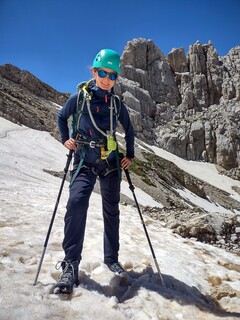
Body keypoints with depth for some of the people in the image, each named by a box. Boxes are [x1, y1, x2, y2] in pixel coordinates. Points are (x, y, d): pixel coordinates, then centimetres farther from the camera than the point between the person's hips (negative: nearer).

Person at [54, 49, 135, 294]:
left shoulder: (117, 104, 6)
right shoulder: (79, 97, 0)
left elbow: (129, 130, 19)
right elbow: (61, 117, 15)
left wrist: (130, 155, 11)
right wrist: (66, 139, 2)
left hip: (111, 163, 3)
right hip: (84, 162, -3)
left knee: (111, 211, 10)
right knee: (76, 203, -25)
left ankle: (111, 258, 27)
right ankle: (71, 265, -16)